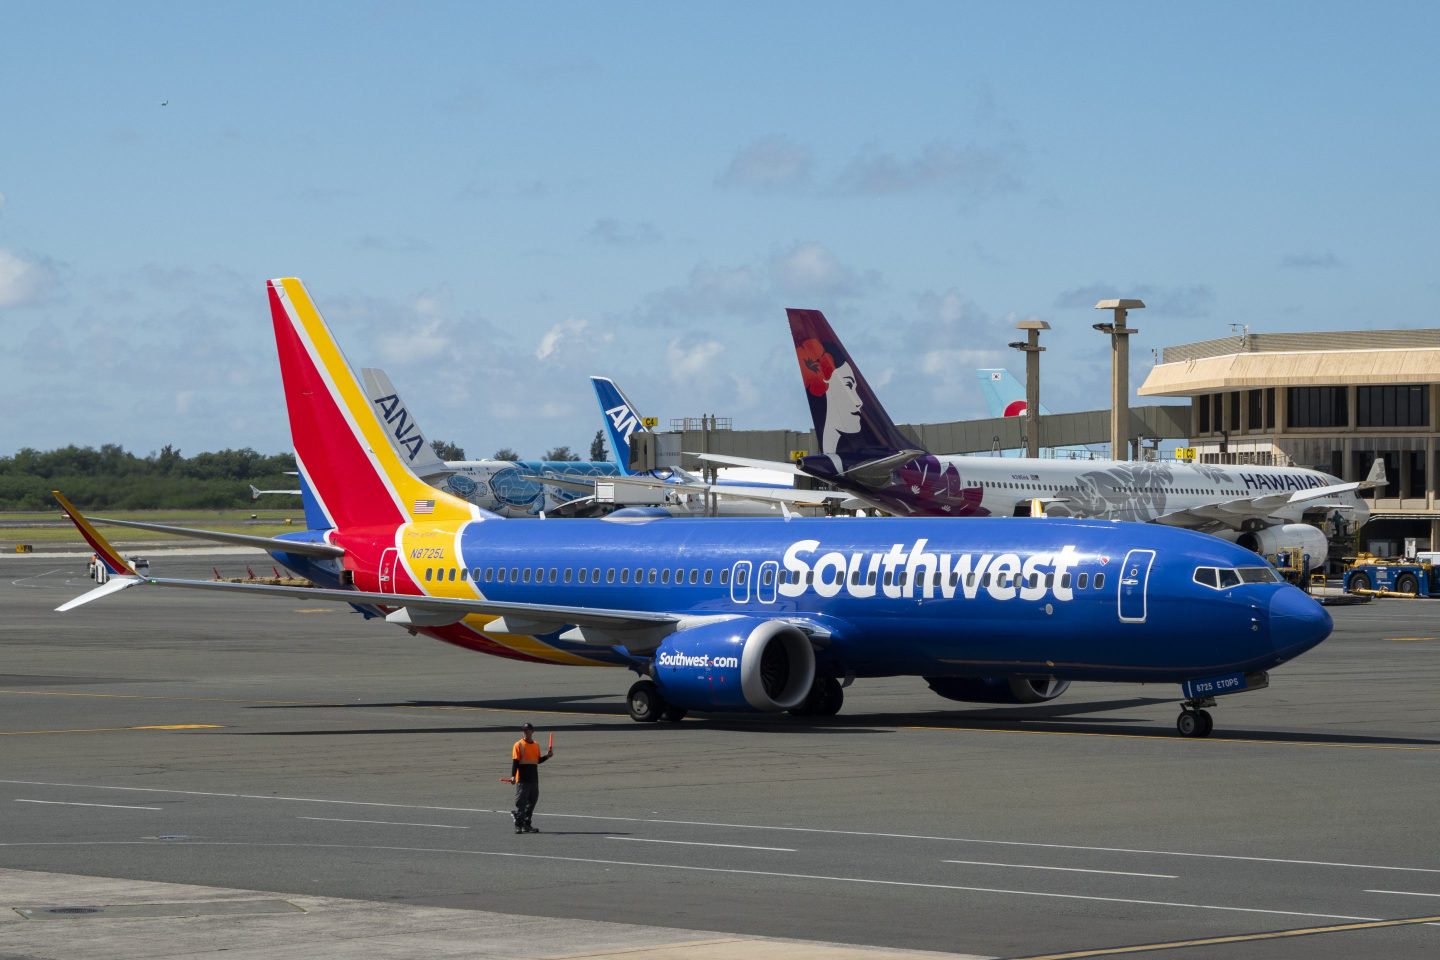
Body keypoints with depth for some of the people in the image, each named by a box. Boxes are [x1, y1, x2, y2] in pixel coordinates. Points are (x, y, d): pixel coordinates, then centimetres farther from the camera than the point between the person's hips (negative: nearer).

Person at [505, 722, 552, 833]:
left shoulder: (536, 745, 12)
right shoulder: (518, 745, -5)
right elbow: (515, 761, -9)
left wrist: (547, 756, 2)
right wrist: (513, 776, -18)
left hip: (534, 779, 6)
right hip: (522, 779, -6)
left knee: (532, 801, 10)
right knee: (521, 802, -5)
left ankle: (527, 824, 18)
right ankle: (518, 825, -1)